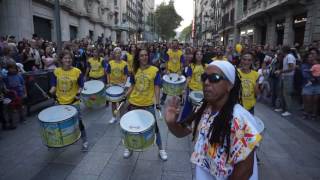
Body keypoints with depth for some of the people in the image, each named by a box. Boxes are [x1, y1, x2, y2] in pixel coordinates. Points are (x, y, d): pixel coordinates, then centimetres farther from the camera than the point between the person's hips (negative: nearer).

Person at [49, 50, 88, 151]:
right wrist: (51, 91, -19)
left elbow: (80, 86, -1)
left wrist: (78, 92, -19)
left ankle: (85, 141, 14)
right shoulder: (56, 72, -1)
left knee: (79, 121, -3)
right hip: (60, 102, 3)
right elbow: (54, 86, 2)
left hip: (74, 101, -3)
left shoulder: (77, 72, -8)